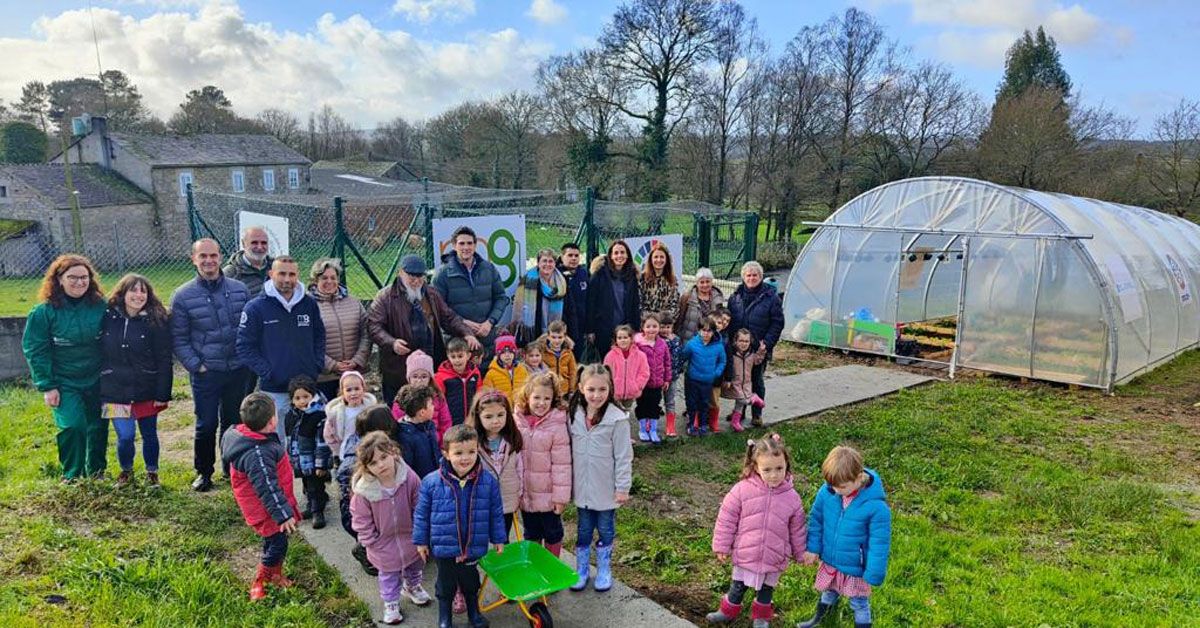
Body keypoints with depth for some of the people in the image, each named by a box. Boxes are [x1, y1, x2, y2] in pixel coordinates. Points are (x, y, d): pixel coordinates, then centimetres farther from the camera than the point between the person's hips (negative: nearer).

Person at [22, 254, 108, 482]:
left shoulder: (101, 306, -4)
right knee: (72, 427, -15)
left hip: (97, 381, 2)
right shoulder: (44, 311, -9)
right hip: (64, 384, -2)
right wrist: (47, 386, -10)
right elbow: (35, 350, -6)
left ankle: (96, 474, 29)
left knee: (98, 428, 10)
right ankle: (72, 477, 4)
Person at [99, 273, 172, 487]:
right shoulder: (108, 318, -2)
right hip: (116, 391, 1)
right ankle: (126, 471, 25)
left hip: (146, 391, -1)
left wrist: (163, 394, -11)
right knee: (125, 436, -2)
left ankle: (152, 472, 33)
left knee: (149, 435, 11)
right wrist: (99, 386, 4)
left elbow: (164, 361, -8)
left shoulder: (156, 321, -8)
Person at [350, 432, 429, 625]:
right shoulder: (364, 490, -28)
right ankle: (391, 603, 45)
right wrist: (371, 540, -10)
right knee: (389, 575, 19)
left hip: (410, 537, 2)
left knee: (415, 566, 28)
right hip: (384, 544, -2)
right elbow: (361, 518, -13)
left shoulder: (410, 478, -25)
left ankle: (412, 587, 58)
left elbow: (420, 508, -12)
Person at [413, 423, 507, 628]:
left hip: (474, 547, 1)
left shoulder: (488, 481, -14)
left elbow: (496, 513, -2)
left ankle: (474, 611, 49)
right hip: (444, 547, -1)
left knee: (471, 581, 23)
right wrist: (421, 541, 1)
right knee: (446, 583, 19)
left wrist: (498, 539, 4)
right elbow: (421, 514, -5)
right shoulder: (431, 482, -17)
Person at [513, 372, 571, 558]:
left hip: (548, 494, -3)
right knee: (531, 534, 20)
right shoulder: (517, 421, -4)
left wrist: (561, 495, -13)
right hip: (525, 493, 3)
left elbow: (561, 464, -14)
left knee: (552, 533, 15)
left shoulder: (557, 425, -16)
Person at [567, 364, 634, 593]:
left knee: (606, 530, 14)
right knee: (583, 530, 17)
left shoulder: (617, 419, -18)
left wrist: (622, 488, -11)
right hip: (582, 487, 3)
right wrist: (568, 484, 8)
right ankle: (581, 570, 32)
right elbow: (569, 451, 5)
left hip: (606, 489, -3)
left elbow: (623, 457, -13)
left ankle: (604, 570, 32)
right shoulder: (573, 415, -5)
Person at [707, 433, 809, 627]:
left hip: (774, 559, 1)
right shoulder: (742, 490, -19)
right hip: (745, 554, -1)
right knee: (738, 587, 20)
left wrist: (801, 554, 9)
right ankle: (728, 611, 45)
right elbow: (726, 520, -9)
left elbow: (797, 529, 1)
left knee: (766, 589, 23)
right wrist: (722, 546, -5)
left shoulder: (792, 497, -13)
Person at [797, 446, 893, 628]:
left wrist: (873, 575, -15)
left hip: (856, 566, -5)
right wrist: (813, 547, -1)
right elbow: (816, 519, -1)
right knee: (829, 592, 30)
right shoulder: (826, 491, -19)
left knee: (859, 603, 19)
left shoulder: (876, 506, -31)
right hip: (830, 560, 5)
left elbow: (879, 543, -21)